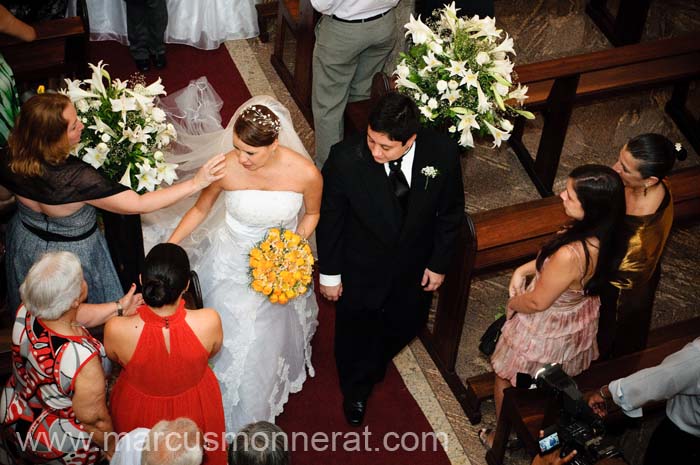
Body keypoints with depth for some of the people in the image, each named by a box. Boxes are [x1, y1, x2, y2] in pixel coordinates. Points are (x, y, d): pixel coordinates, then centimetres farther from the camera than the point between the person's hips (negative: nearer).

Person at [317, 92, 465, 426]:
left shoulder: (443, 154, -27)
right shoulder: (346, 158, -33)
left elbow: (450, 213, -8)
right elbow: (329, 219, -16)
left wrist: (439, 263, 0)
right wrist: (329, 274, -6)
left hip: (414, 268, 2)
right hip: (360, 269, -2)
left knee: (405, 324, 27)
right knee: (356, 331, 23)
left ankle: (374, 364, 64)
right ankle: (356, 389, 57)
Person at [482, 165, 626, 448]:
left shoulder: (570, 256, -46)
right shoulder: (603, 235, -22)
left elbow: (537, 302, -27)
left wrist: (512, 303, -7)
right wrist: (524, 269, -7)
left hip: (547, 330, -7)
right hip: (580, 321, 7)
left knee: (505, 381, 23)